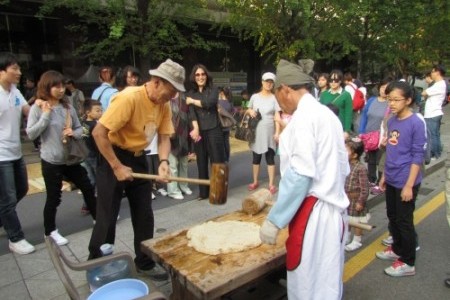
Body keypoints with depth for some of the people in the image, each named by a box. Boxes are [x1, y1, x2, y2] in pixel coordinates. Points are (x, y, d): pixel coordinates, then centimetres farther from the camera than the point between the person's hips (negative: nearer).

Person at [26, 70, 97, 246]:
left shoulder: (68, 107, 0)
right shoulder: (38, 108, -9)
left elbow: (79, 129, 7)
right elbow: (31, 134, -14)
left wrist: (74, 133, -15)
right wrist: (46, 115, -19)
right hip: (51, 161, -4)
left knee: (87, 188, 14)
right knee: (54, 197, 8)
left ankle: (97, 217, 35)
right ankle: (50, 231, 29)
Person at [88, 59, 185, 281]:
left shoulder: (164, 105, -3)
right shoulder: (129, 97, -25)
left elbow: (164, 136, 1)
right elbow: (99, 133, -26)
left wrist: (163, 161, -18)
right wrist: (117, 166, -23)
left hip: (138, 158, 7)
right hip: (114, 156, -7)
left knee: (144, 215, 11)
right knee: (107, 216, 2)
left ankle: (145, 263, 28)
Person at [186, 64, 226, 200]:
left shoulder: (213, 90, 7)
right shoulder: (190, 94, 12)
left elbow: (209, 103, -14)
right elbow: (191, 112, -4)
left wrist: (193, 101, -1)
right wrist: (195, 128, -20)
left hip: (213, 130, -2)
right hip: (199, 131, 2)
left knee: (217, 160, -3)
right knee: (201, 162, 6)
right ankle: (203, 192, 15)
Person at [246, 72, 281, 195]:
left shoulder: (275, 98, -1)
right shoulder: (254, 97, 5)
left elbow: (277, 116, -3)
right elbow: (248, 110, 18)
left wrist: (277, 132, -11)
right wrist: (250, 111, -7)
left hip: (269, 132, -2)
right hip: (256, 131, 2)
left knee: (270, 157, 1)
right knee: (256, 157, 11)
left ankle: (271, 184, 9)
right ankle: (255, 181, 24)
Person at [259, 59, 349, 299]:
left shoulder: (304, 116, -15)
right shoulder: (328, 114, 13)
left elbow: (300, 174, -22)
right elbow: (342, 167, 16)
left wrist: (274, 220, -17)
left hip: (313, 212, -9)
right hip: (332, 207, 9)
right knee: (327, 281, 20)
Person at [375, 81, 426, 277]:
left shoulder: (416, 123, -16)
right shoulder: (391, 122, 5)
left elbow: (418, 157, -16)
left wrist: (409, 186, -17)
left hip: (406, 182, -7)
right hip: (391, 180, 7)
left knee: (404, 221, 5)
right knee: (392, 217, 19)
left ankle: (408, 263, 21)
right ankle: (397, 249, 39)